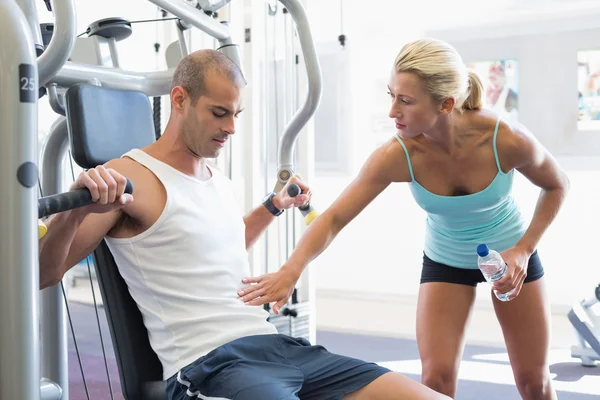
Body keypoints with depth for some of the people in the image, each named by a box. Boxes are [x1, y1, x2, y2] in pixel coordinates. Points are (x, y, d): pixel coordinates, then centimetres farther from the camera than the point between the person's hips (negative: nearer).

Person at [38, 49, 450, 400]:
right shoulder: (131, 178, -6)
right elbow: (43, 273, -12)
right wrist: (75, 209, -29)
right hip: (207, 364, -8)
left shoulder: (219, 180, 18)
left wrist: (273, 207, 32)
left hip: (280, 346, 8)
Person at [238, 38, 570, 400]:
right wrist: (291, 270, -45)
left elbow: (557, 186, -10)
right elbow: (335, 218, -29)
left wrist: (523, 249, -20)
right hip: (445, 261, 0)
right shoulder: (397, 157, -30)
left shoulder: (507, 139, -31)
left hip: (510, 254, 0)